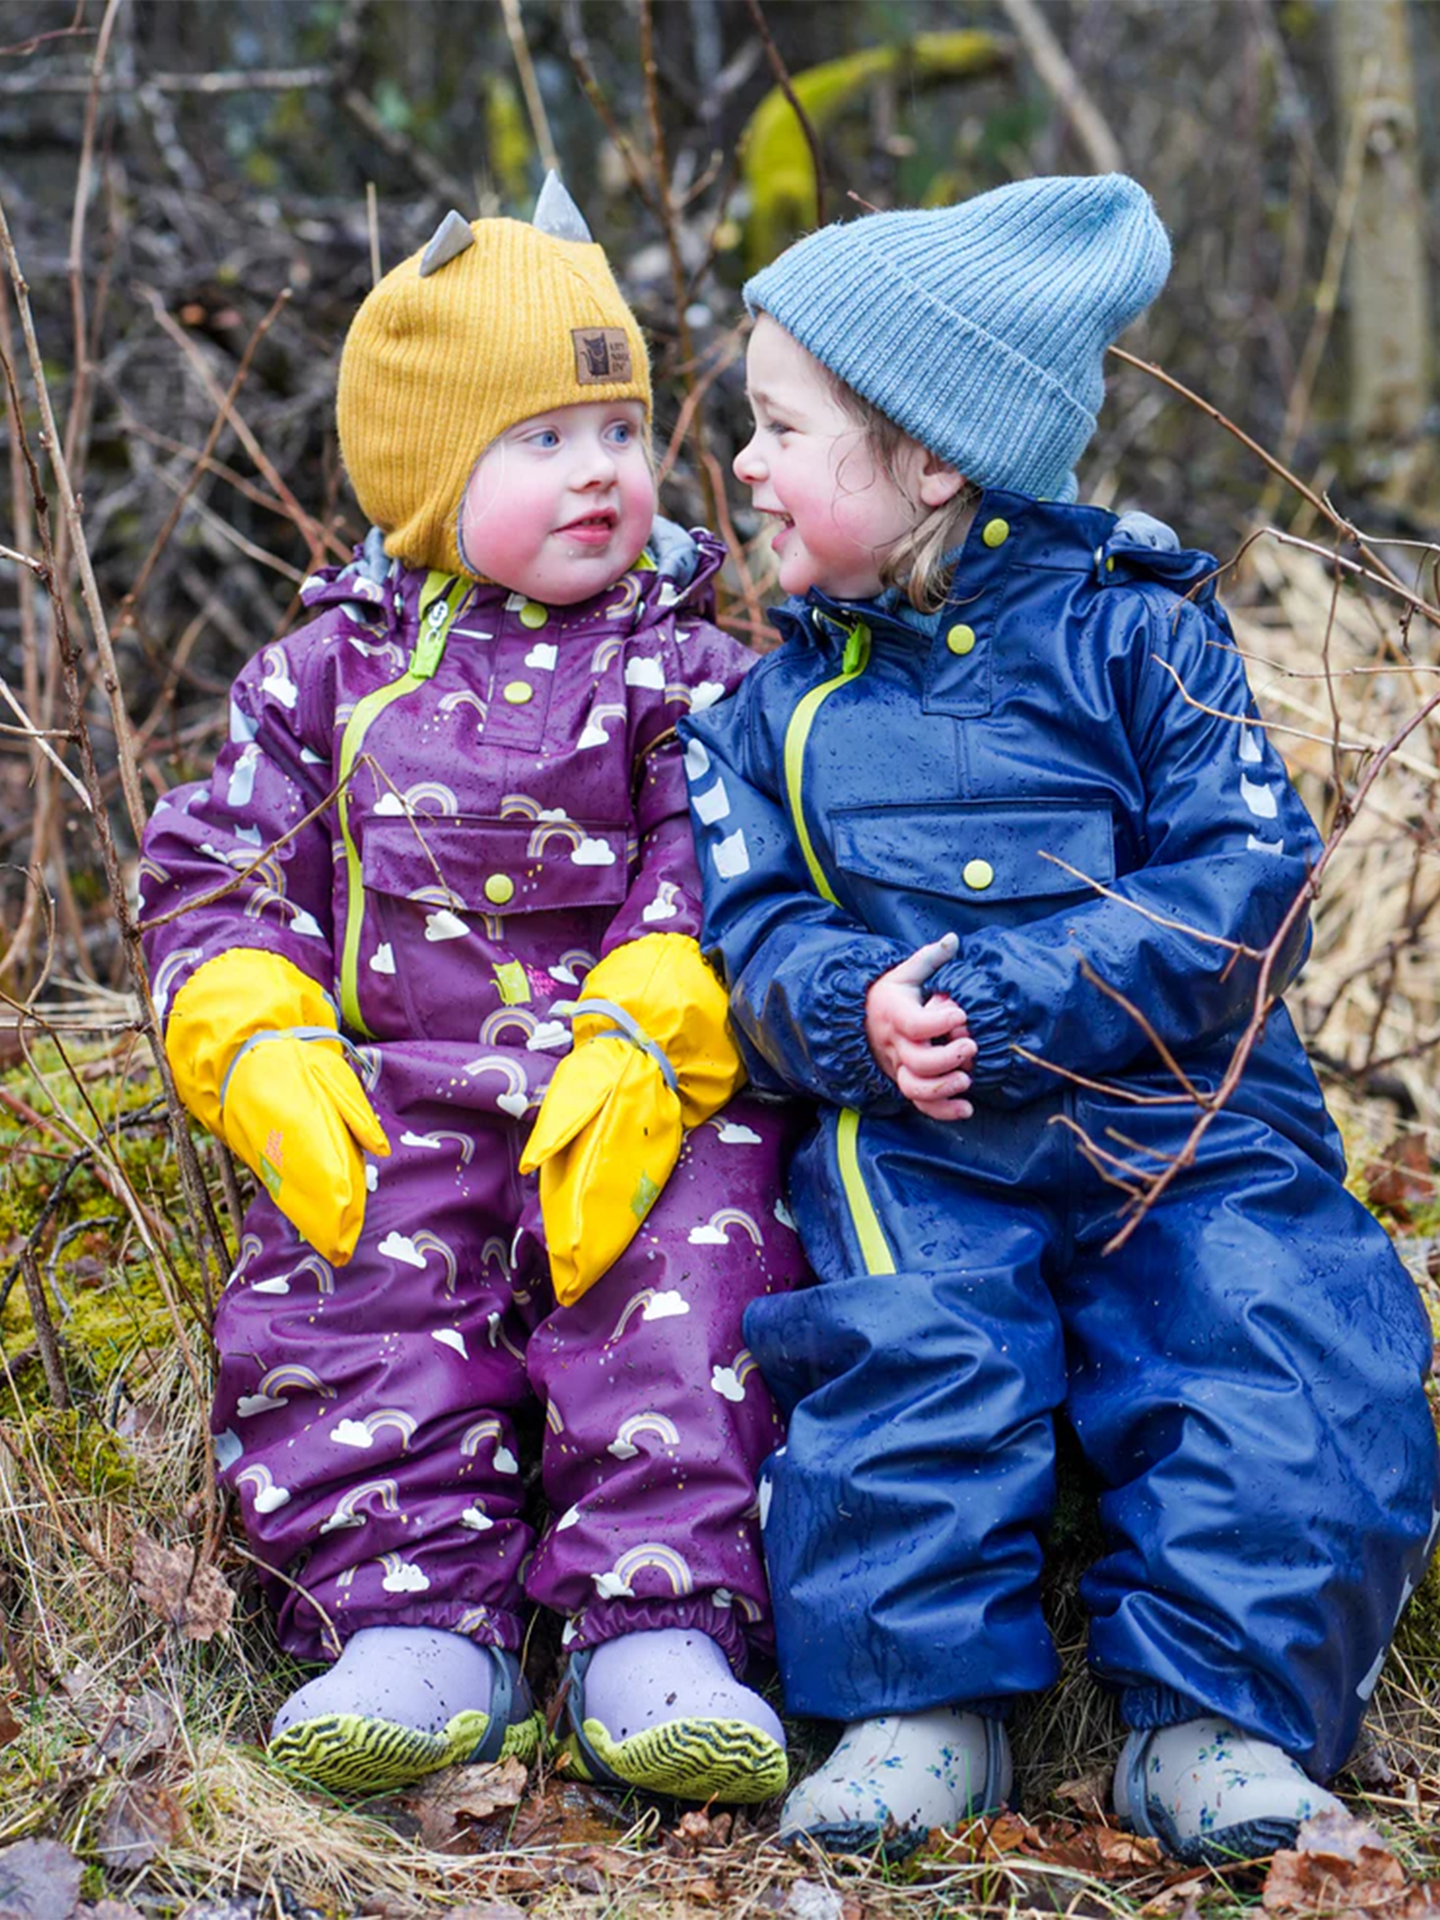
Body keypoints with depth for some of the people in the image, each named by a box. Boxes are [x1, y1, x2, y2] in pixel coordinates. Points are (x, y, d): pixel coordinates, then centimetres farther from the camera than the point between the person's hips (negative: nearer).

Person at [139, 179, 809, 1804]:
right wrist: (264, 1053, -8)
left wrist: (641, 1047, -22)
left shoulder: (688, 676, 8)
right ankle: (411, 1620, -14)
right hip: (396, 1105, 2)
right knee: (334, 1312, -20)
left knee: (689, 1298, -24)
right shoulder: (331, 671, 14)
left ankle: (659, 1632, -18)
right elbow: (219, 872, 11)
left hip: (648, 1107, -1)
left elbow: (717, 877, -4)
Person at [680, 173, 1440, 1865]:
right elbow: (754, 931, 8)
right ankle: (924, 1704, -11)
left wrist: (1004, 1000, -17)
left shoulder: (1135, 636, 3)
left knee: (1282, 1373, -19)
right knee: (911, 1356, -24)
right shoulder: (775, 709, 15)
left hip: (1188, 1120, -1)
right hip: (913, 1142, 2)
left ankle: (1215, 1713, -8)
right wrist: (858, 1012, -16)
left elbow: (1245, 883, -6)